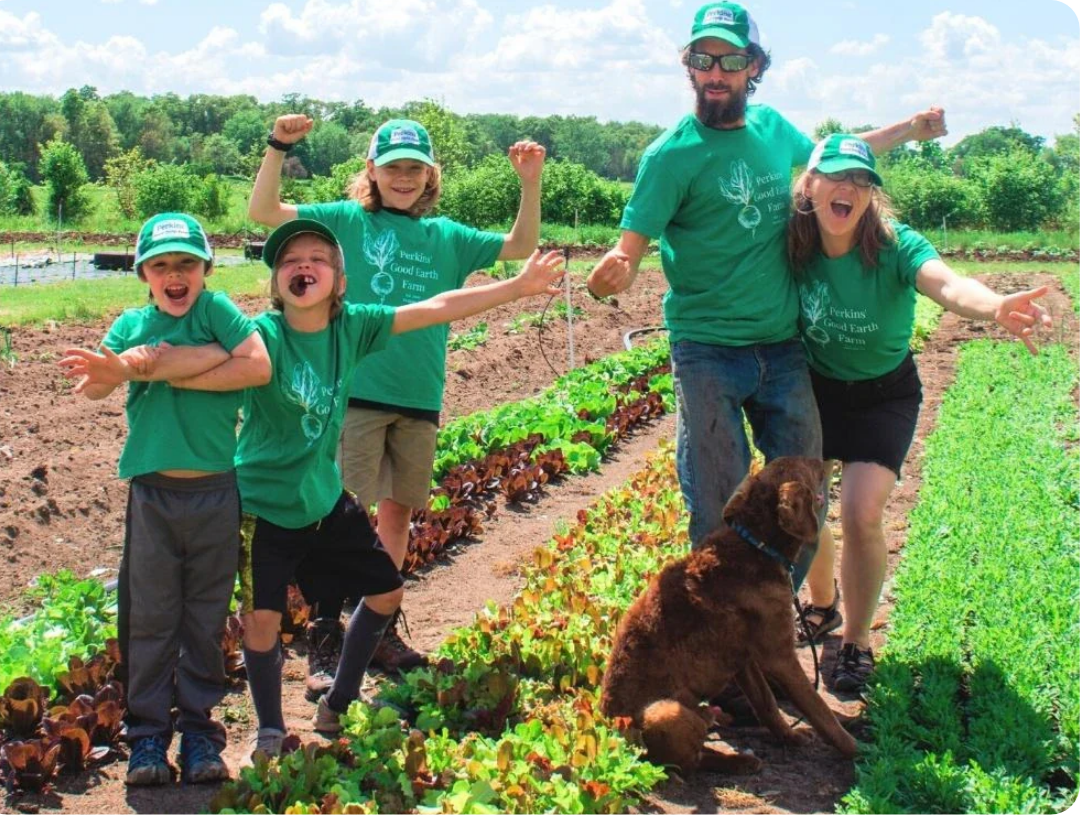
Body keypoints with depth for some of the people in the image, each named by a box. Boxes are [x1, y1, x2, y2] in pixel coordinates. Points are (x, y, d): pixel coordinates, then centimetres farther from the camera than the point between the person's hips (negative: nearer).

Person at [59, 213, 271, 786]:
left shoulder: (215, 309, 1)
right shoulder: (132, 324, 7)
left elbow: (260, 367, -15)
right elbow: (93, 385, -10)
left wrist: (160, 368, -12)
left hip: (215, 494, -1)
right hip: (152, 495, 1)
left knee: (206, 619, 9)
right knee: (151, 617, 5)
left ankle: (199, 732, 20)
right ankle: (147, 736, 16)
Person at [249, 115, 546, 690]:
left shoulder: (445, 237, 12)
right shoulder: (347, 220, 3)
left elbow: (521, 246, 10)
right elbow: (263, 212, -4)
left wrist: (530, 183, -2)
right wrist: (279, 149, -17)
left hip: (419, 400, 4)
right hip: (356, 392, -4)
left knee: (397, 512, 12)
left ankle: (380, 633, 24)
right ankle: (324, 644, -2)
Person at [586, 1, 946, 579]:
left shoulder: (773, 128, 5)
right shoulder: (672, 154, -12)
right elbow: (628, 250, -17)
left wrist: (909, 130, 26)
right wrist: (607, 277, -40)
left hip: (782, 347, 5)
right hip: (708, 353, -5)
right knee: (717, 510, 0)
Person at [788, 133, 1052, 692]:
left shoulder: (894, 246, -27)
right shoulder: (795, 243, -18)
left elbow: (947, 284, -47)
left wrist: (995, 307, -68)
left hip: (883, 396, -3)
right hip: (814, 388, 3)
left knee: (861, 514, -16)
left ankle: (857, 642, 7)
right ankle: (822, 604, 39)